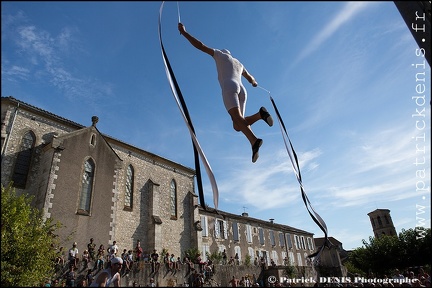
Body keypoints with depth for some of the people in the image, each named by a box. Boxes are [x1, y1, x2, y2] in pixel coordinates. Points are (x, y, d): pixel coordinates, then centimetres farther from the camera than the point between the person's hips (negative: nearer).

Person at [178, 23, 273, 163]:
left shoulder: (221, 54, 23)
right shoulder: (239, 63, 37)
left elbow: (200, 46, 17)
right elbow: (251, 79, 50)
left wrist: (184, 32, 26)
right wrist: (254, 82, 74)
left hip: (229, 87, -5)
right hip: (242, 90, 6)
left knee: (237, 117, -25)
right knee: (238, 125, 0)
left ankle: (254, 141, -51)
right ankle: (259, 114, -26)